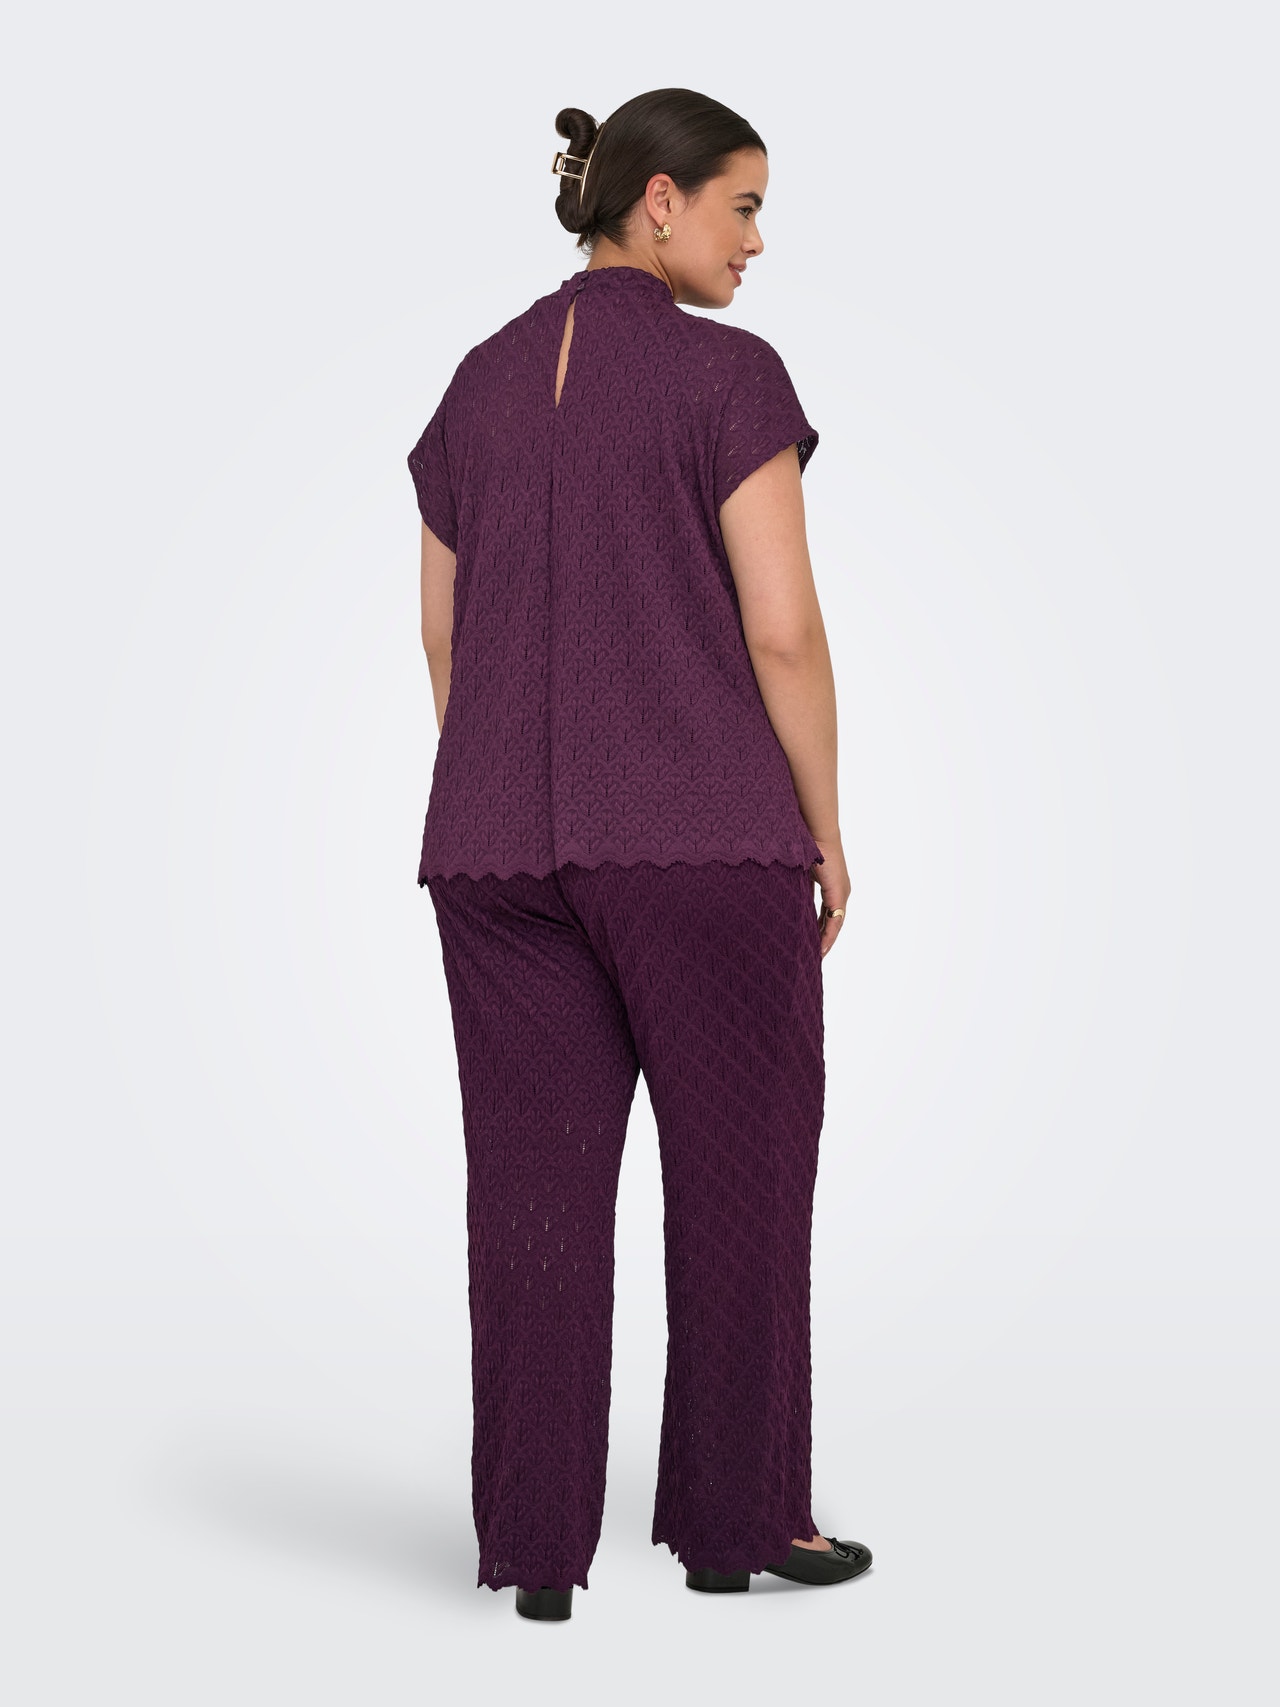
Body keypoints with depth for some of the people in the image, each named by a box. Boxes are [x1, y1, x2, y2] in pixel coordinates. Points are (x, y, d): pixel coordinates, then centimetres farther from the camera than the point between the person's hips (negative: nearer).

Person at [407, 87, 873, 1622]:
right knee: (741, 1171, 8)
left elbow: (446, 645, 13)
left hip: (499, 844, 5)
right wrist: (826, 828, -1)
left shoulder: (478, 387, 11)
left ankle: (536, 1545, 7)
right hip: (703, 836, -5)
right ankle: (737, 1518, 15)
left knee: (534, 1187, 6)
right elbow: (781, 629, -11)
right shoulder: (728, 375, -7)